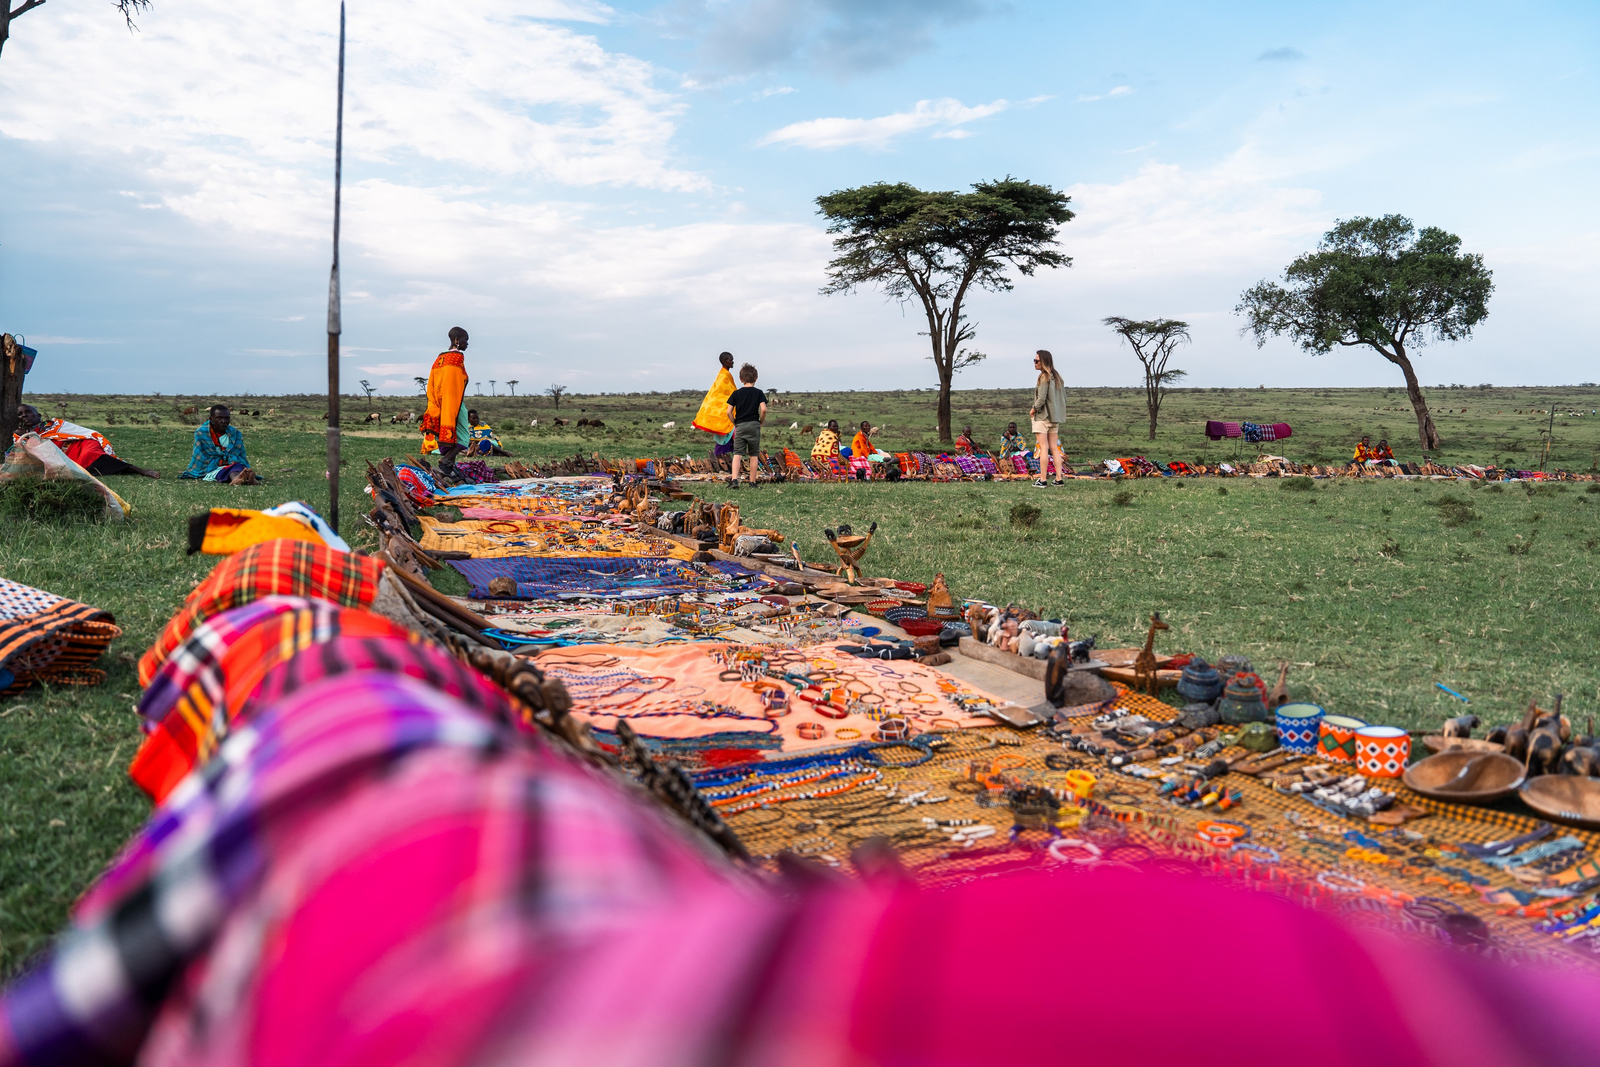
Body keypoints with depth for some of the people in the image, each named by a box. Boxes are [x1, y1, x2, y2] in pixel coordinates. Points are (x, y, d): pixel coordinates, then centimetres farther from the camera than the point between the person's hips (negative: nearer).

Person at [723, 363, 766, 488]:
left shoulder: (736, 393, 4)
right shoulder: (758, 393, 0)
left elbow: (729, 412, -1)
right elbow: (763, 409, -13)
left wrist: (735, 424, 12)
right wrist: (761, 422, 2)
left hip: (740, 426, 1)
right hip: (754, 426, -1)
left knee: (737, 454, -2)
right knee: (753, 455, 8)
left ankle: (734, 480, -16)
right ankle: (753, 481, 12)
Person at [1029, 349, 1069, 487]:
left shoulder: (1044, 377, -14)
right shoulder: (1057, 377, 11)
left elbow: (1041, 398, -19)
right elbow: (1064, 397, 15)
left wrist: (1033, 409, -4)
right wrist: (1058, 411, 18)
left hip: (1042, 416, -8)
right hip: (1055, 417, 8)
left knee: (1043, 448, -6)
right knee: (1054, 448, 10)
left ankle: (1042, 480, -5)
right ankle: (1059, 479, 10)